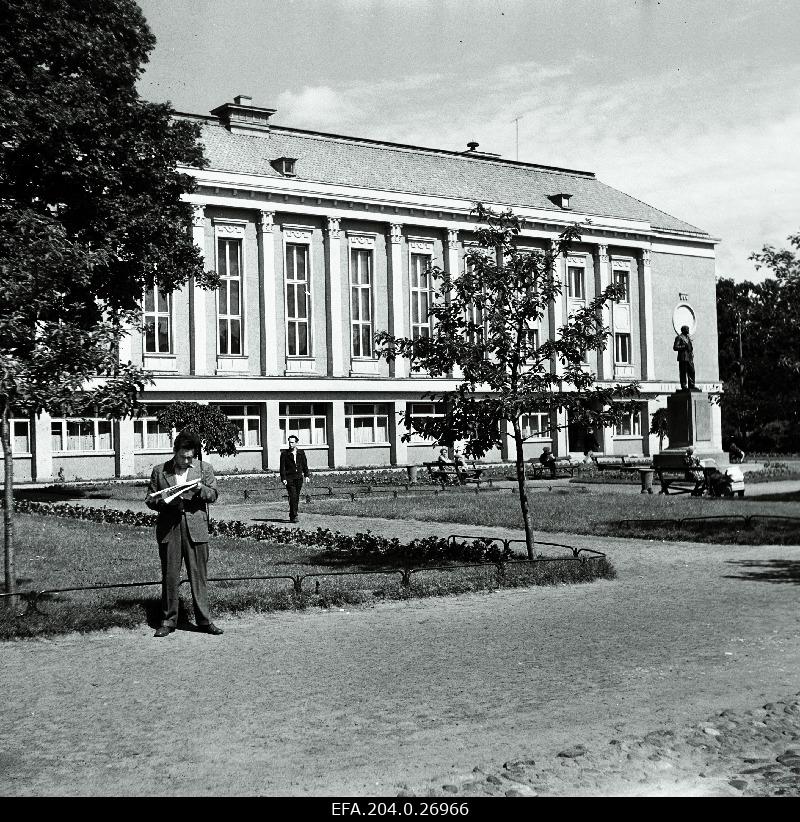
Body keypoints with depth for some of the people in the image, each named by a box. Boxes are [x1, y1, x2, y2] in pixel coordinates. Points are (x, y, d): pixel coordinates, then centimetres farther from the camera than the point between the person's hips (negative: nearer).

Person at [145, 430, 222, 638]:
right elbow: (149, 499, 11)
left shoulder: (204, 469, 10)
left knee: (199, 574, 0)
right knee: (169, 576, 3)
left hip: (196, 528, 0)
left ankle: (204, 620, 6)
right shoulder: (159, 471, 10)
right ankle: (168, 621, 11)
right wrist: (163, 501, -10)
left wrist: (200, 489, -15)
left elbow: (213, 495, 6)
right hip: (168, 529, 0)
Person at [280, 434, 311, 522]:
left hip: (299, 478, 4)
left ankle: (293, 515, 18)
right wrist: (283, 478, -10)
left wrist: (307, 475, 2)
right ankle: (293, 516, -14)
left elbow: (305, 465, 13)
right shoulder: (284, 454, 1)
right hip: (289, 478, -4)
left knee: (296, 498, 7)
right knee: (293, 497, -14)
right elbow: (282, 467, -1)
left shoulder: (301, 453, 10)